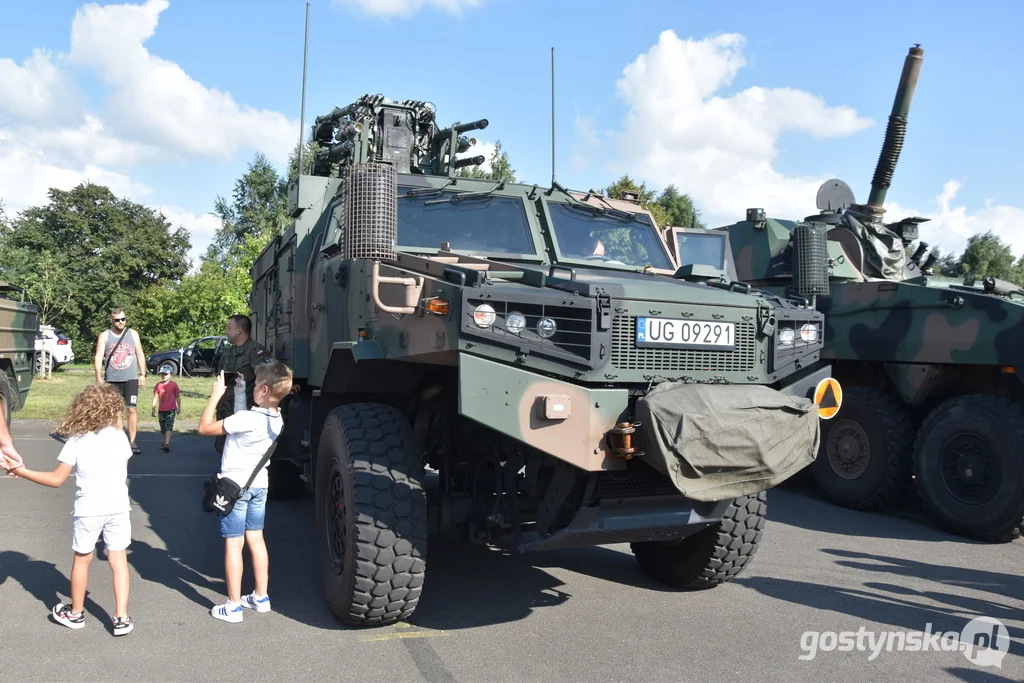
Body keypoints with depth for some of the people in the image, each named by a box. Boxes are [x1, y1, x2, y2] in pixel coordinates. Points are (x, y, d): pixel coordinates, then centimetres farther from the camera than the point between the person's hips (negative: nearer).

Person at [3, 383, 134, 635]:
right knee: (118, 560, 8)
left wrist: (21, 472, 3)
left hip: (88, 510, -1)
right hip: (118, 507, 1)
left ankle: (75, 613, 35)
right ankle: (121, 618, 8)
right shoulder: (119, 436, -3)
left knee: (82, 559, 18)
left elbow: (56, 479, -6)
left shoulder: (75, 442, -7)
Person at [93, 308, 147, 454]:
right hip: (111, 380, 0)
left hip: (130, 379, 0)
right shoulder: (104, 336, 3)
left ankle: (132, 442, -3)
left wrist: (142, 374, 3)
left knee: (132, 409, -7)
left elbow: (140, 354, 10)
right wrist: (98, 378, -10)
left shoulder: (133, 334, 7)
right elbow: (98, 357, -1)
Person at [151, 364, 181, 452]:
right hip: (161, 410, 3)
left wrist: (179, 408, 5)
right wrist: (153, 409, 7)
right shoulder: (158, 385, 4)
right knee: (162, 427, 12)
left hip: (171, 409, -3)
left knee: (168, 427, -13)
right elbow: (155, 397, 8)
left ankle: (167, 443, -21)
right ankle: (163, 442, 25)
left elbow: (177, 397, 5)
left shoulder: (174, 384, -1)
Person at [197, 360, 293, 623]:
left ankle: (233, 606, 9)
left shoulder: (246, 418, -26)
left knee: (233, 544, 1)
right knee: (256, 540, 16)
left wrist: (216, 394, -9)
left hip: (235, 486, -7)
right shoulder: (276, 420, -2)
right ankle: (261, 597, 25)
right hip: (259, 485, 7)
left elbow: (205, 427, -16)